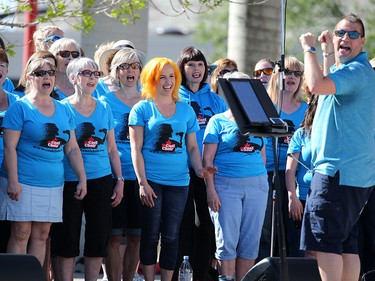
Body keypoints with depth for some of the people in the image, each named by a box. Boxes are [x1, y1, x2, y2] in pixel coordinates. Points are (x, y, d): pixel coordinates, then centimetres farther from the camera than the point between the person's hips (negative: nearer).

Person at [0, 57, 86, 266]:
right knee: (21, 233, -5)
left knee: (41, 235, 6)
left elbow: (72, 148, 15)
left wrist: (82, 178, 7)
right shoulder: (20, 108, -3)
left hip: (53, 184, 5)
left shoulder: (63, 110, 13)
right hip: (23, 182, -5)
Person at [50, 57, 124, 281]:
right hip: (70, 182, -3)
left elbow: (112, 149, 15)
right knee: (67, 239, -3)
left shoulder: (104, 108, 11)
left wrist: (120, 180, 10)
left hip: (101, 181, 4)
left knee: (99, 238, 4)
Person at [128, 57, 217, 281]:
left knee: (171, 236, 4)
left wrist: (199, 169, -5)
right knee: (151, 234, 1)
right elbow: (136, 149, -3)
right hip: (151, 181, -3)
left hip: (178, 181, 3)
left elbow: (192, 147, 15)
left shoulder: (186, 110, 12)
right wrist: (142, 182, -11)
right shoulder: (142, 109, 2)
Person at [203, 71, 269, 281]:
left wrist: (264, 185, 15)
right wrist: (211, 190, -10)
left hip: (256, 185, 4)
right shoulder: (219, 122, 3)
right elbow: (207, 158, -2)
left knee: (250, 242, 3)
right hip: (226, 185, -4)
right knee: (227, 240, -6)